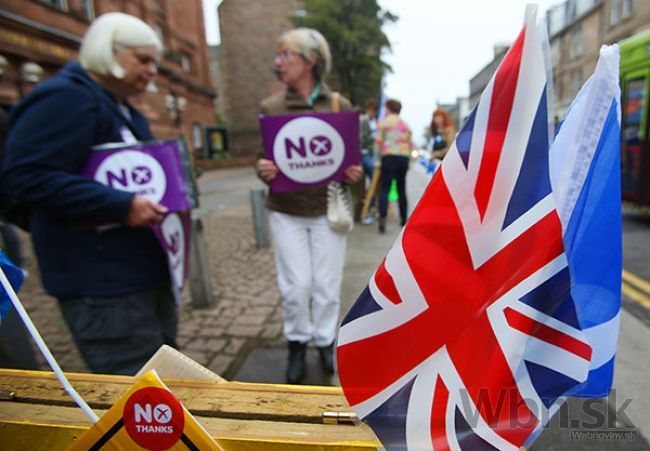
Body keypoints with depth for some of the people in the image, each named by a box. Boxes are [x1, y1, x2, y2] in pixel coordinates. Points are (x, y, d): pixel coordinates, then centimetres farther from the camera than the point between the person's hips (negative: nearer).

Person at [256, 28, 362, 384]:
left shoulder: (340, 105, -1)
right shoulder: (271, 107, 0)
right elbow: (266, 160, 3)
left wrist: (355, 174, -16)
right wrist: (263, 170, -20)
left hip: (328, 210, 0)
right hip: (286, 211, 1)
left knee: (327, 284, 9)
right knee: (295, 285, 5)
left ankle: (325, 342, 33)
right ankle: (297, 345, 30)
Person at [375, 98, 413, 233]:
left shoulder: (383, 122, 3)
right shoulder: (405, 124, 18)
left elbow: (378, 142, -4)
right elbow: (410, 144, 14)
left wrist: (380, 153, 10)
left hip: (389, 156, -4)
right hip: (404, 157, 5)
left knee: (384, 188, -7)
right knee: (401, 189, 13)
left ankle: (383, 218, -22)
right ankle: (404, 219, 19)